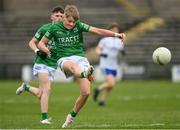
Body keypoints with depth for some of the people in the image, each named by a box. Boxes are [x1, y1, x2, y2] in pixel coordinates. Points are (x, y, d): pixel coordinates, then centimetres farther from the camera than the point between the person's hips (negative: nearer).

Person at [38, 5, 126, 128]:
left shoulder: (79, 25, 5)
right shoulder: (55, 28, 4)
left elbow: (97, 30, -6)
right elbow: (41, 43, 12)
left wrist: (116, 34, -17)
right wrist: (45, 49, -12)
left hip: (80, 57, 2)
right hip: (65, 59, -2)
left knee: (86, 92, -12)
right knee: (72, 66, -43)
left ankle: (72, 116, 11)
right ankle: (85, 73, -80)